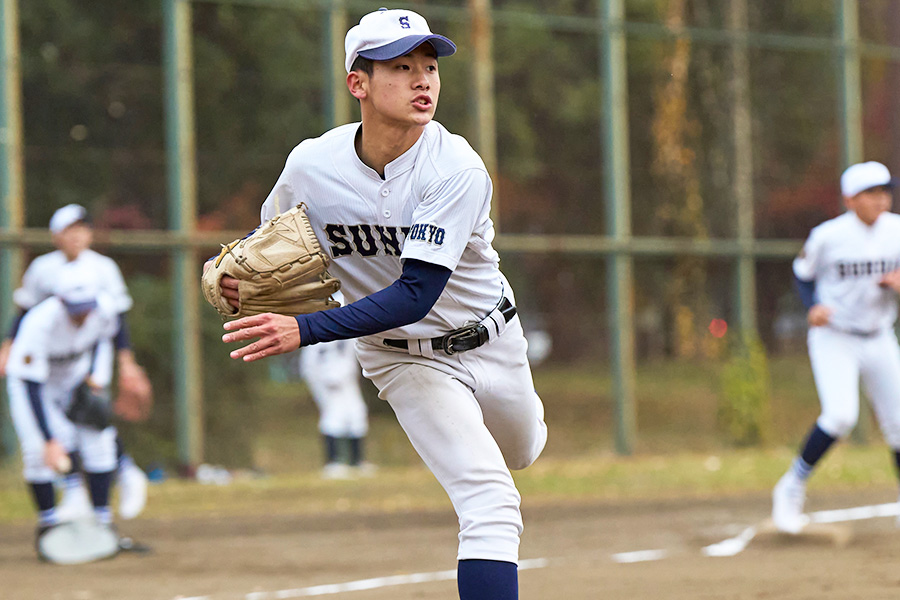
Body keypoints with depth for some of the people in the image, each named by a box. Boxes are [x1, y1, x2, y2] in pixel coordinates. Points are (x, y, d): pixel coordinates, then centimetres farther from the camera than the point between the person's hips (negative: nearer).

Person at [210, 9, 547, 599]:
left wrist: (306, 330, -44)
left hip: (490, 342, 1)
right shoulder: (310, 167, -20)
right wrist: (237, 277, -22)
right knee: (490, 501, -19)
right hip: (404, 358, -1)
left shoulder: (457, 169, -29)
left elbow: (415, 295, -35)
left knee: (520, 451, 29)